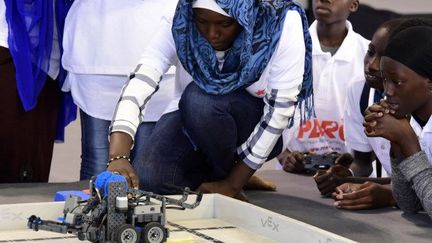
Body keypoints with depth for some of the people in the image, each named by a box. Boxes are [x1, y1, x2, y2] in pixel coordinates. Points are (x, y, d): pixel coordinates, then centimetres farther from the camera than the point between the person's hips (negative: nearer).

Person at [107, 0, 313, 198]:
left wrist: (232, 184, -22)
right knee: (149, 181, -25)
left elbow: (280, 109, -24)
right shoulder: (180, 24, -23)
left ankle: (228, 175, -4)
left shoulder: (283, 25, -27)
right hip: (191, 120, 2)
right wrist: (118, 158, -47)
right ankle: (210, 173, 7)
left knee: (200, 98, -32)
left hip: (254, 132, -2)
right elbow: (138, 84, -32)